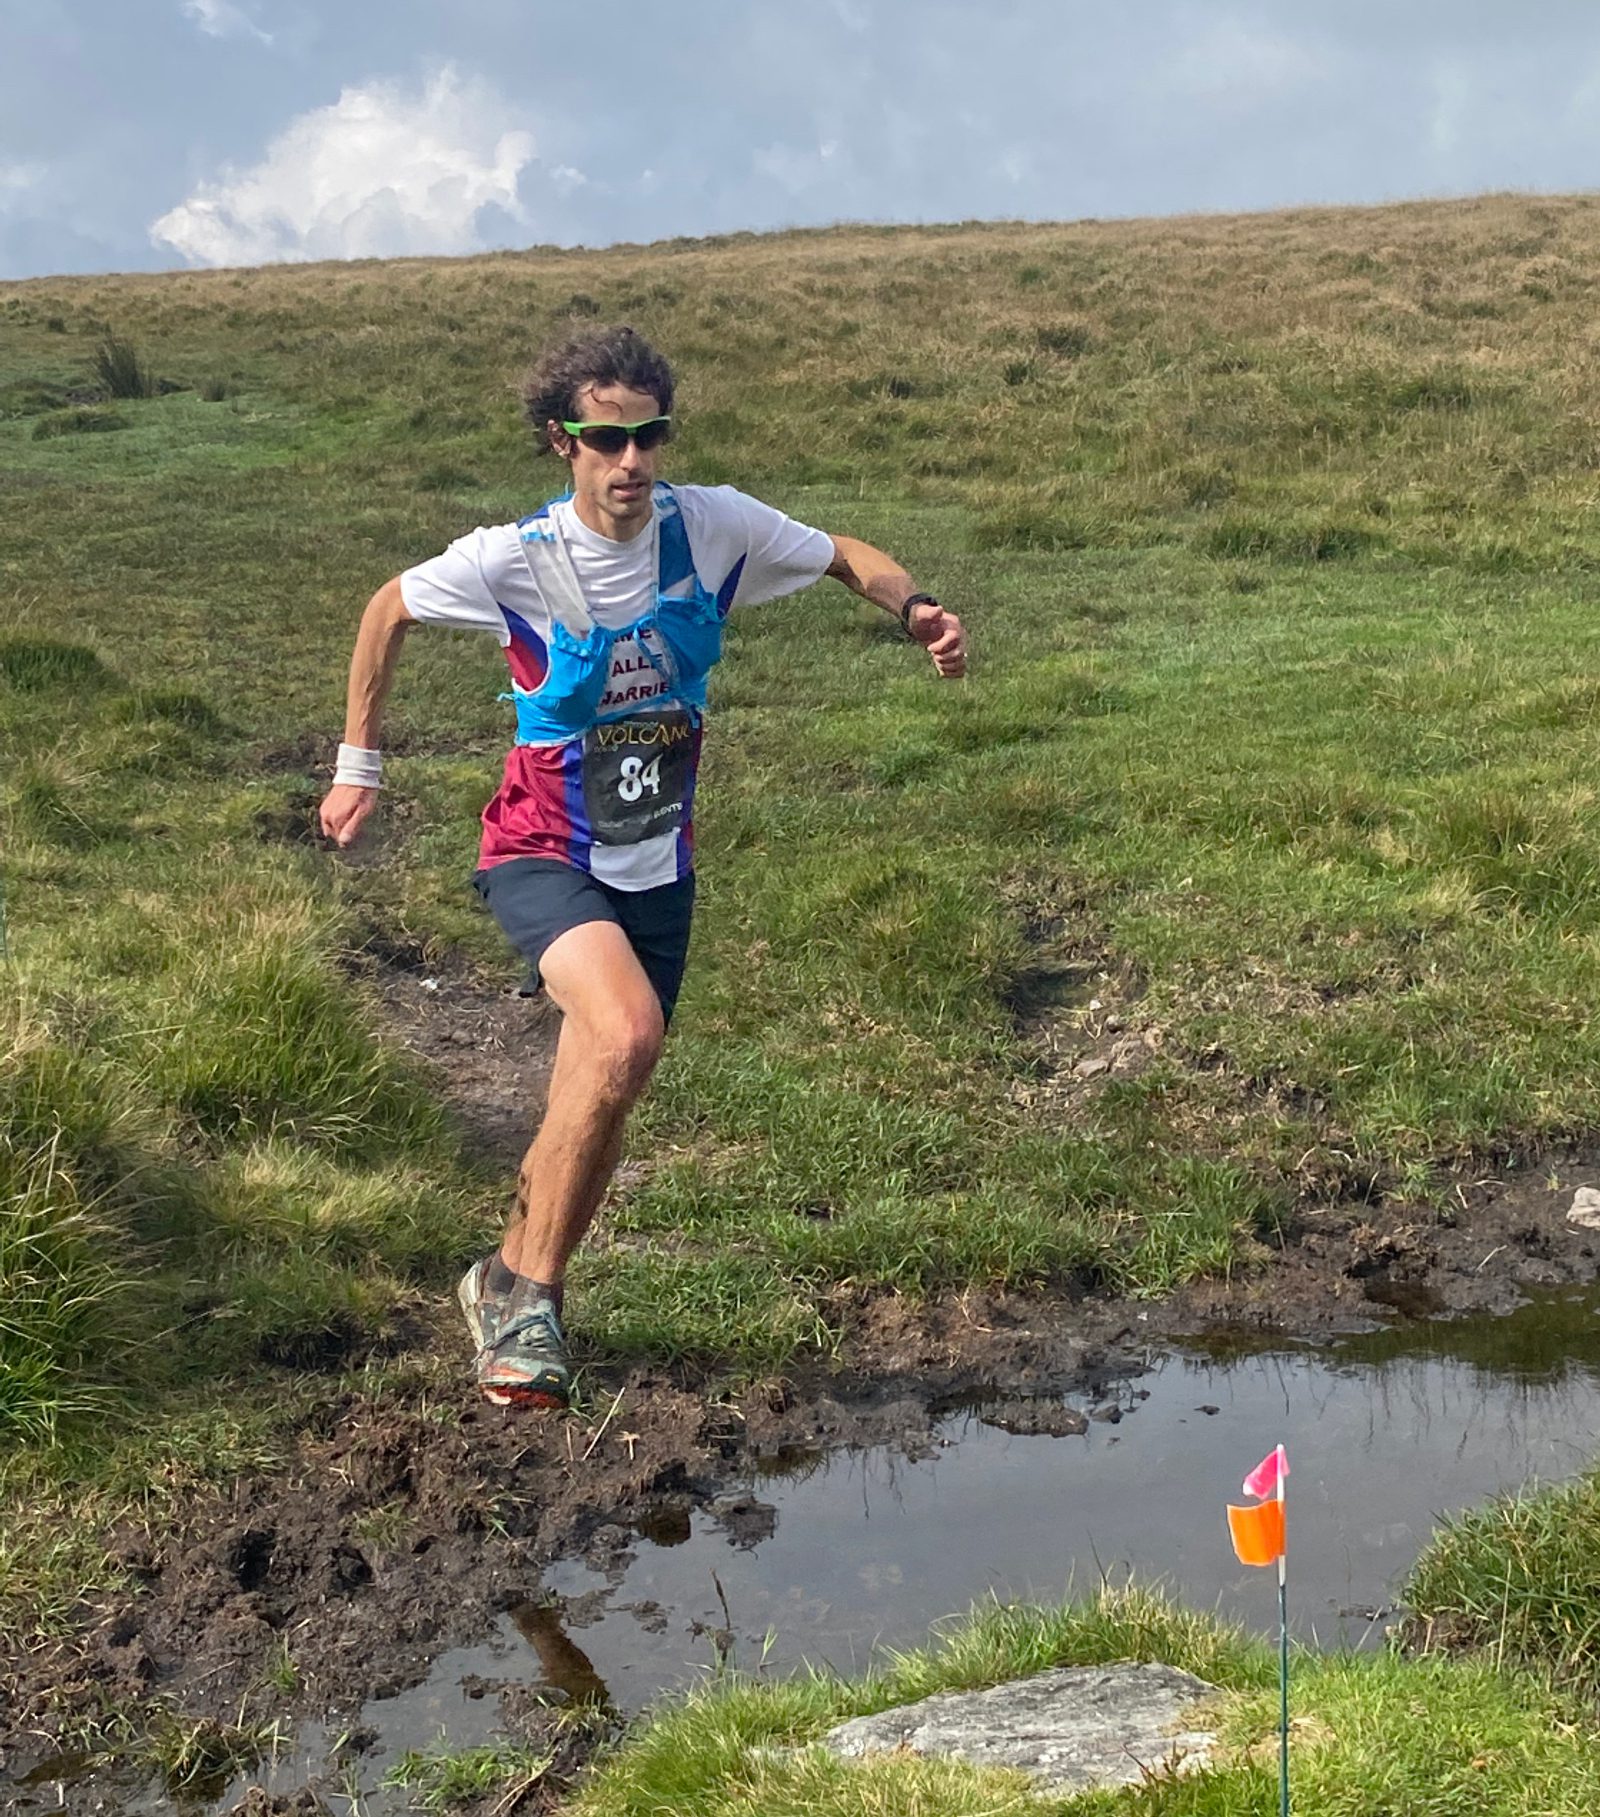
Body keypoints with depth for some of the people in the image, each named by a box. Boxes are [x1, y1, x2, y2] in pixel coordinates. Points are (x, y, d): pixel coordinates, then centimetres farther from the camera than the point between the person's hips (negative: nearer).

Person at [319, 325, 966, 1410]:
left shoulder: (710, 526, -8)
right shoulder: (515, 560, -15)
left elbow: (844, 555, 8)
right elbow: (391, 609, 4)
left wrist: (914, 607, -13)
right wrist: (359, 766, 8)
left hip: (658, 865, 5)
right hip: (546, 856, -4)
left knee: (599, 1104, 11)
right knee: (626, 1036, -31)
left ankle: (511, 1284, 35)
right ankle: (525, 1287, -14)